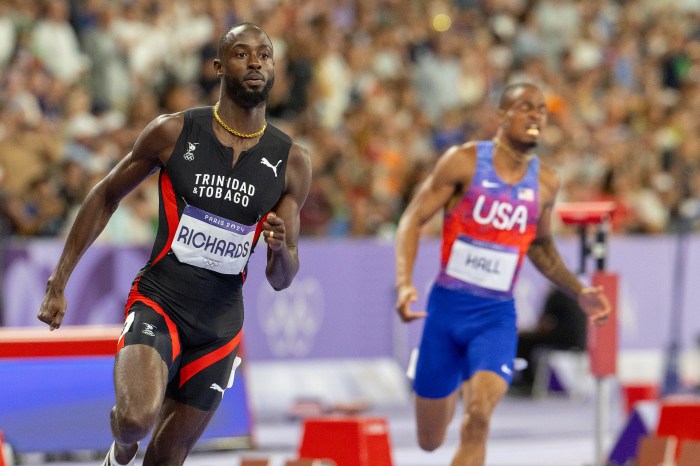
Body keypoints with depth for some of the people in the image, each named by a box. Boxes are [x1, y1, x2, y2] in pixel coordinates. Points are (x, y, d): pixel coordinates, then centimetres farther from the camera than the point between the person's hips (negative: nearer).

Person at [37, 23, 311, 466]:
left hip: (221, 325, 3)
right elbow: (106, 197, 6)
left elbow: (282, 279, 2)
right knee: (138, 419, -28)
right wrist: (59, 283, 3)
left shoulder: (292, 161, -2)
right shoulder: (174, 132, -8)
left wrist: (280, 249, -23)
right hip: (157, 302, -3)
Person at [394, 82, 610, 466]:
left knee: (478, 418, -24)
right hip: (447, 307, -1)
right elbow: (414, 219, -7)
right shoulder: (464, 161, -7)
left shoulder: (546, 182, 5)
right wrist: (404, 284, -21)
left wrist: (578, 291, 8)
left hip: (497, 316, 1)